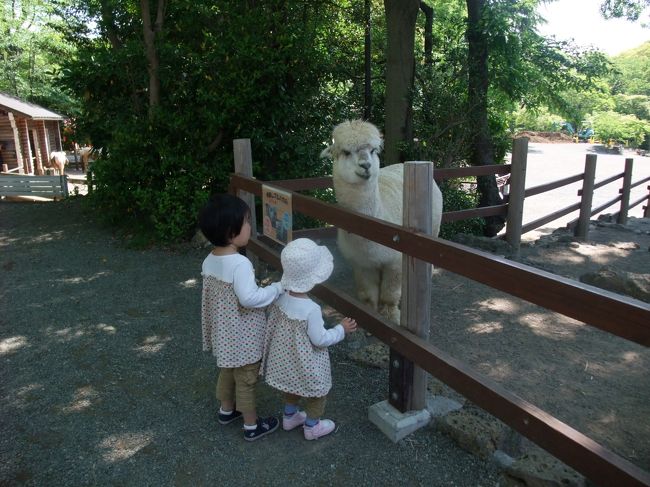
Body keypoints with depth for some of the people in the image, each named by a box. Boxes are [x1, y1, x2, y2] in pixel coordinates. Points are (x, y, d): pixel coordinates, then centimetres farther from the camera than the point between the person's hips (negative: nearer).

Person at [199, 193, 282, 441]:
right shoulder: (240, 263, -30)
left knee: (227, 372, 27)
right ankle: (252, 426, 28)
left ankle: (226, 410, 48)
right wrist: (277, 288, -21)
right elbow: (249, 298, -34)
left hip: (223, 333, 8)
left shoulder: (209, 261, -3)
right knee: (246, 381, 10)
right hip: (243, 337, -8)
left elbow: (209, 298, 7)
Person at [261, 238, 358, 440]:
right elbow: (320, 339, -24)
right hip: (306, 363, -6)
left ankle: (289, 416, 50)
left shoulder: (280, 297, -15)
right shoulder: (311, 310, -34)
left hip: (285, 357, 7)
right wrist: (342, 329, -12)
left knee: (293, 386, 31)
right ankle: (312, 426, 37)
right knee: (318, 392, 20)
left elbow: (272, 324, -1)